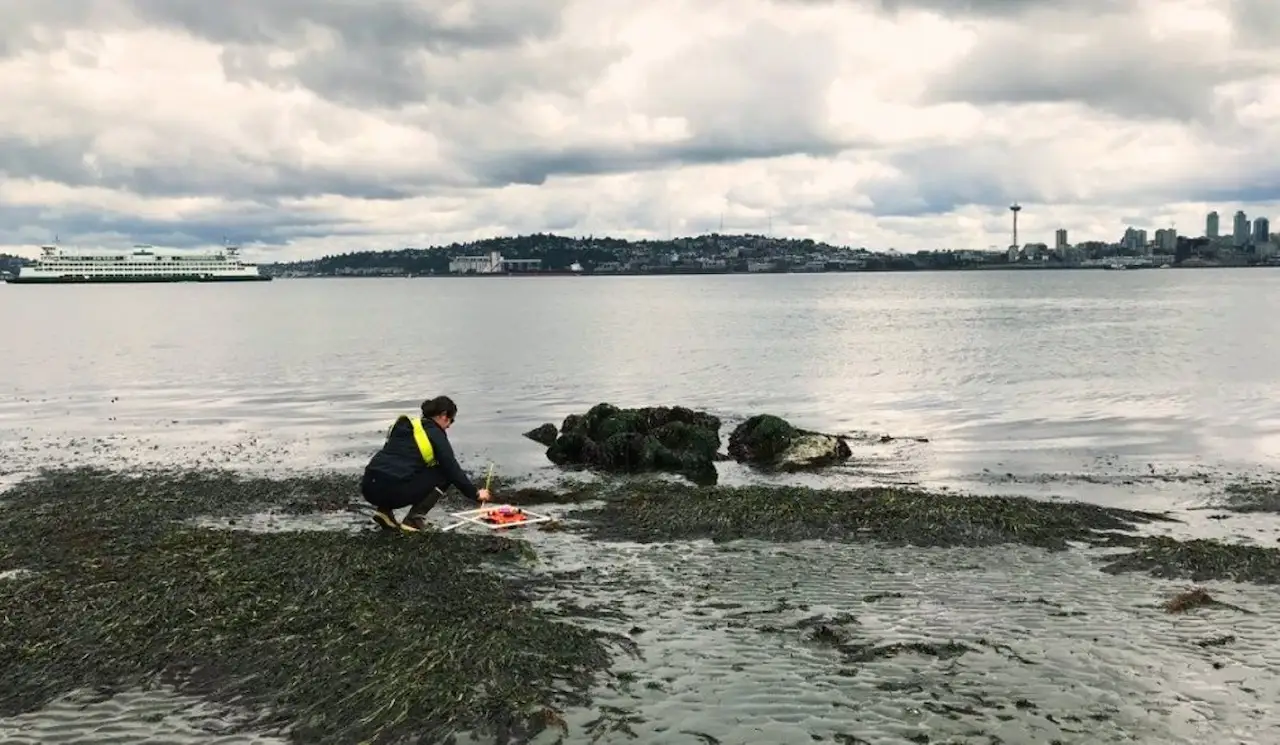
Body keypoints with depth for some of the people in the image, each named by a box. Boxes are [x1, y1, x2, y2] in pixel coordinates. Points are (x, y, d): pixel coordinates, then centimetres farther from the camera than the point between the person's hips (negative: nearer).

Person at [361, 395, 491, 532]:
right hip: (392, 490, -7)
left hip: (369, 487, 7)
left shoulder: (405, 426, 22)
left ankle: (384, 510, 14)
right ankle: (414, 519, 2)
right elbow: (453, 470, 1)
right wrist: (476, 494, 14)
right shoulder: (435, 434, 1)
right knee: (444, 475, 9)